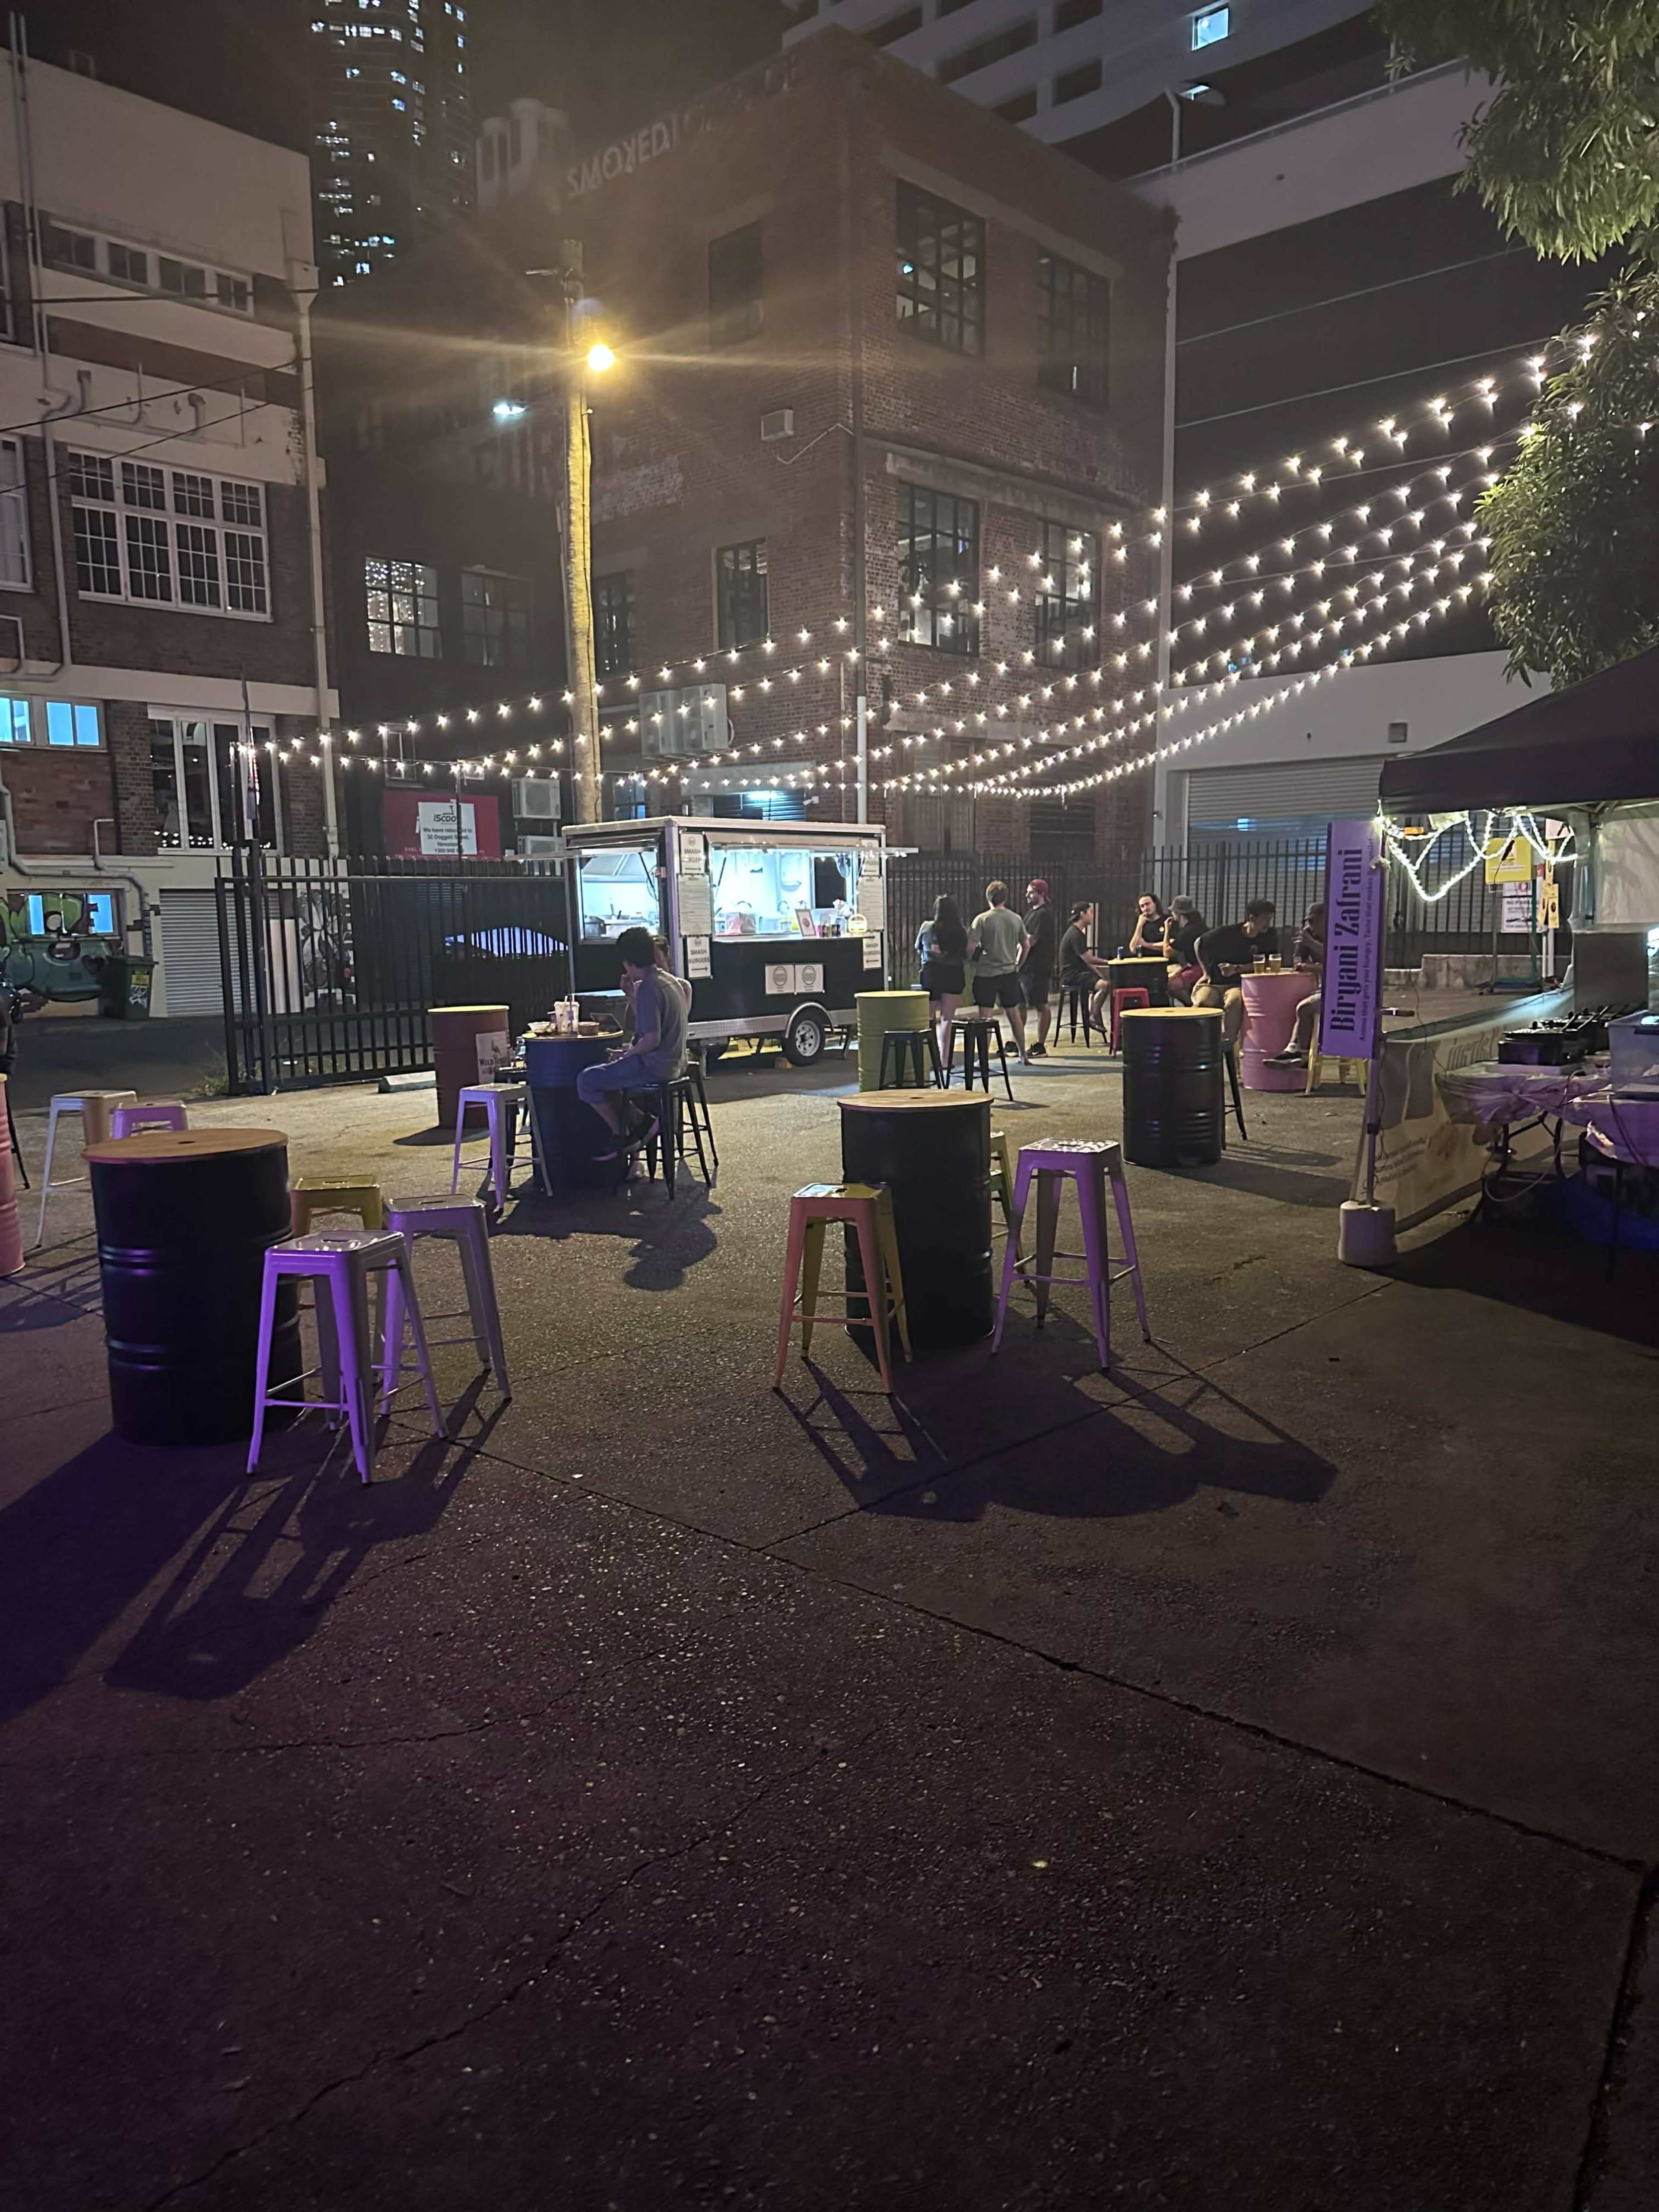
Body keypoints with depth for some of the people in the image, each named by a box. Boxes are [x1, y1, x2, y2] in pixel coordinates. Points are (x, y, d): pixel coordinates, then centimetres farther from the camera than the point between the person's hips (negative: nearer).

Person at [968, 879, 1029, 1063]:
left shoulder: (982, 919, -10)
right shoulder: (1016, 919, 4)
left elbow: (970, 947, -14)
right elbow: (1025, 946, 11)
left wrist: (976, 956, 7)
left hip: (986, 974, -4)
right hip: (1010, 973, 4)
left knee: (985, 1017, 0)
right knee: (1014, 1014, 14)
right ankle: (1023, 1055, 20)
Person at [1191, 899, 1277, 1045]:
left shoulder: (1268, 936, 1)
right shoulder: (1228, 932, -5)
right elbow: (1199, 944, 8)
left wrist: (1236, 969, -17)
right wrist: (1206, 972, 4)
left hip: (1238, 985, 1)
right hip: (1212, 983, -1)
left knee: (1235, 1000, -36)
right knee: (1203, 1002, -34)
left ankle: (1228, 1044, -33)